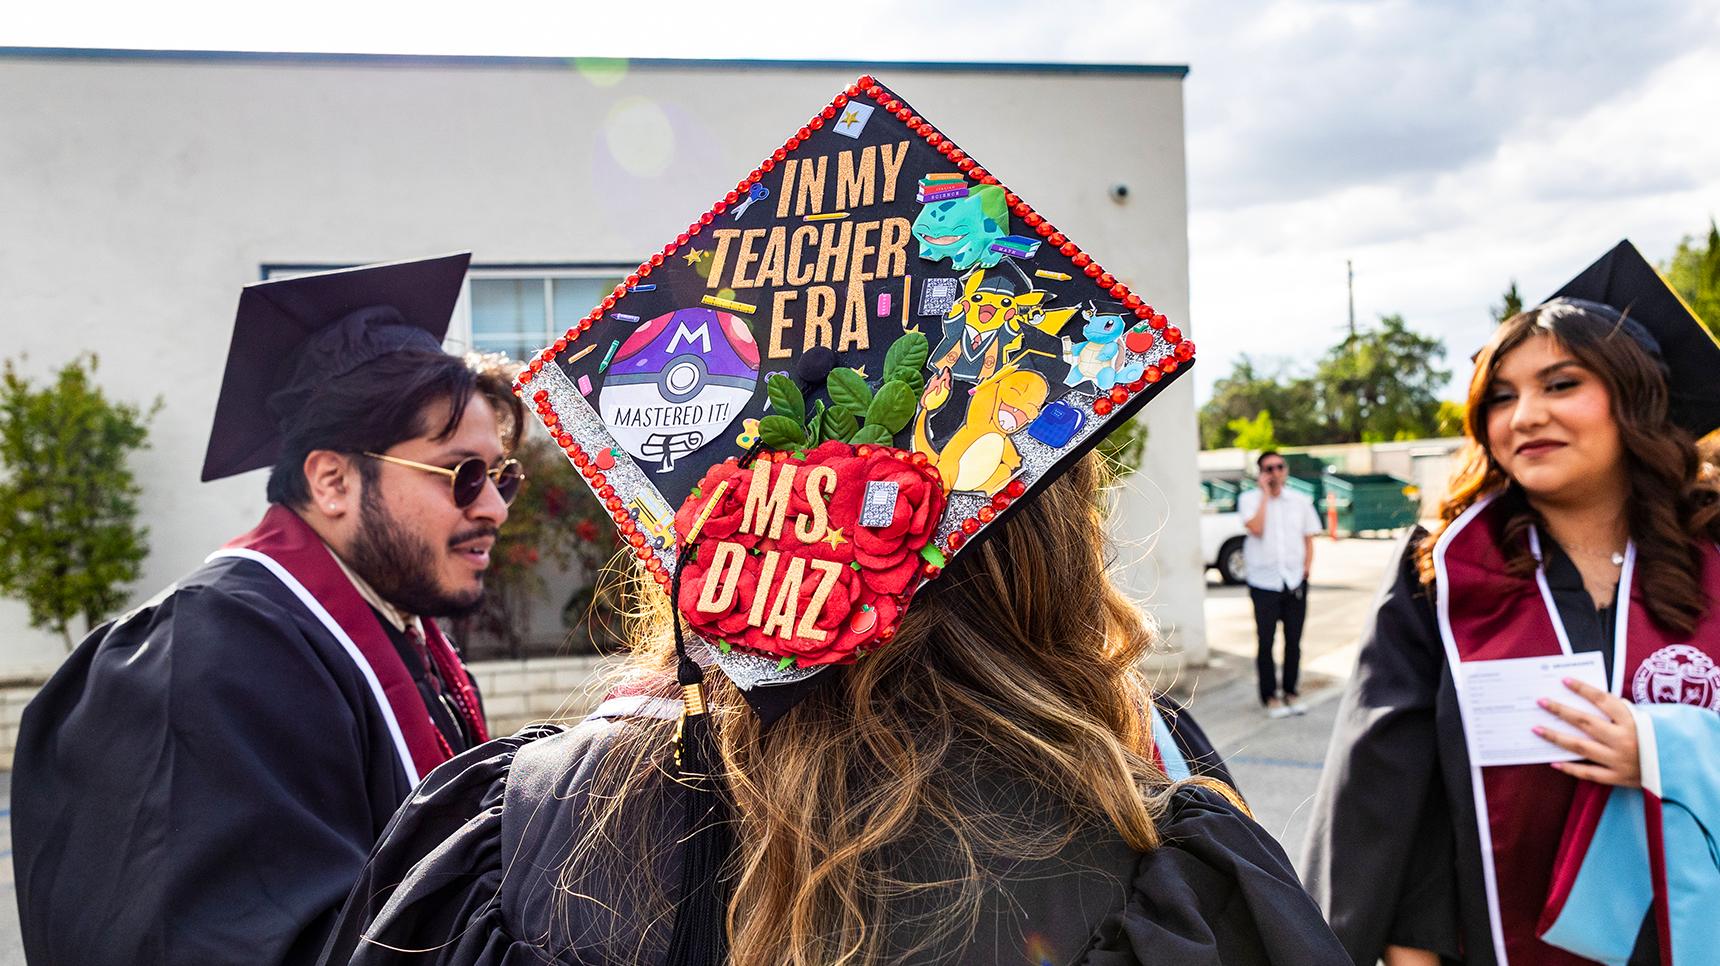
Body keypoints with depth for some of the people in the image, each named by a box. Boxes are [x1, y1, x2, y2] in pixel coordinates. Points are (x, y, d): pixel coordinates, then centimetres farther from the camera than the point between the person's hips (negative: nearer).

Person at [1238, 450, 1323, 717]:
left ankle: (1290, 692, 20)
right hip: (1264, 582, -3)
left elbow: (1308, 540, 14)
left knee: (1294, 640, 6)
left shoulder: (1300, 501, 8)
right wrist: (1265, 493, -12)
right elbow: (1256, 528, -20)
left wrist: (1305, 571, 3)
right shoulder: (1249, 499, -2)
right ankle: (1270, 696, 10)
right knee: (1266, 640, -1)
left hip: (1295, 582, 3)